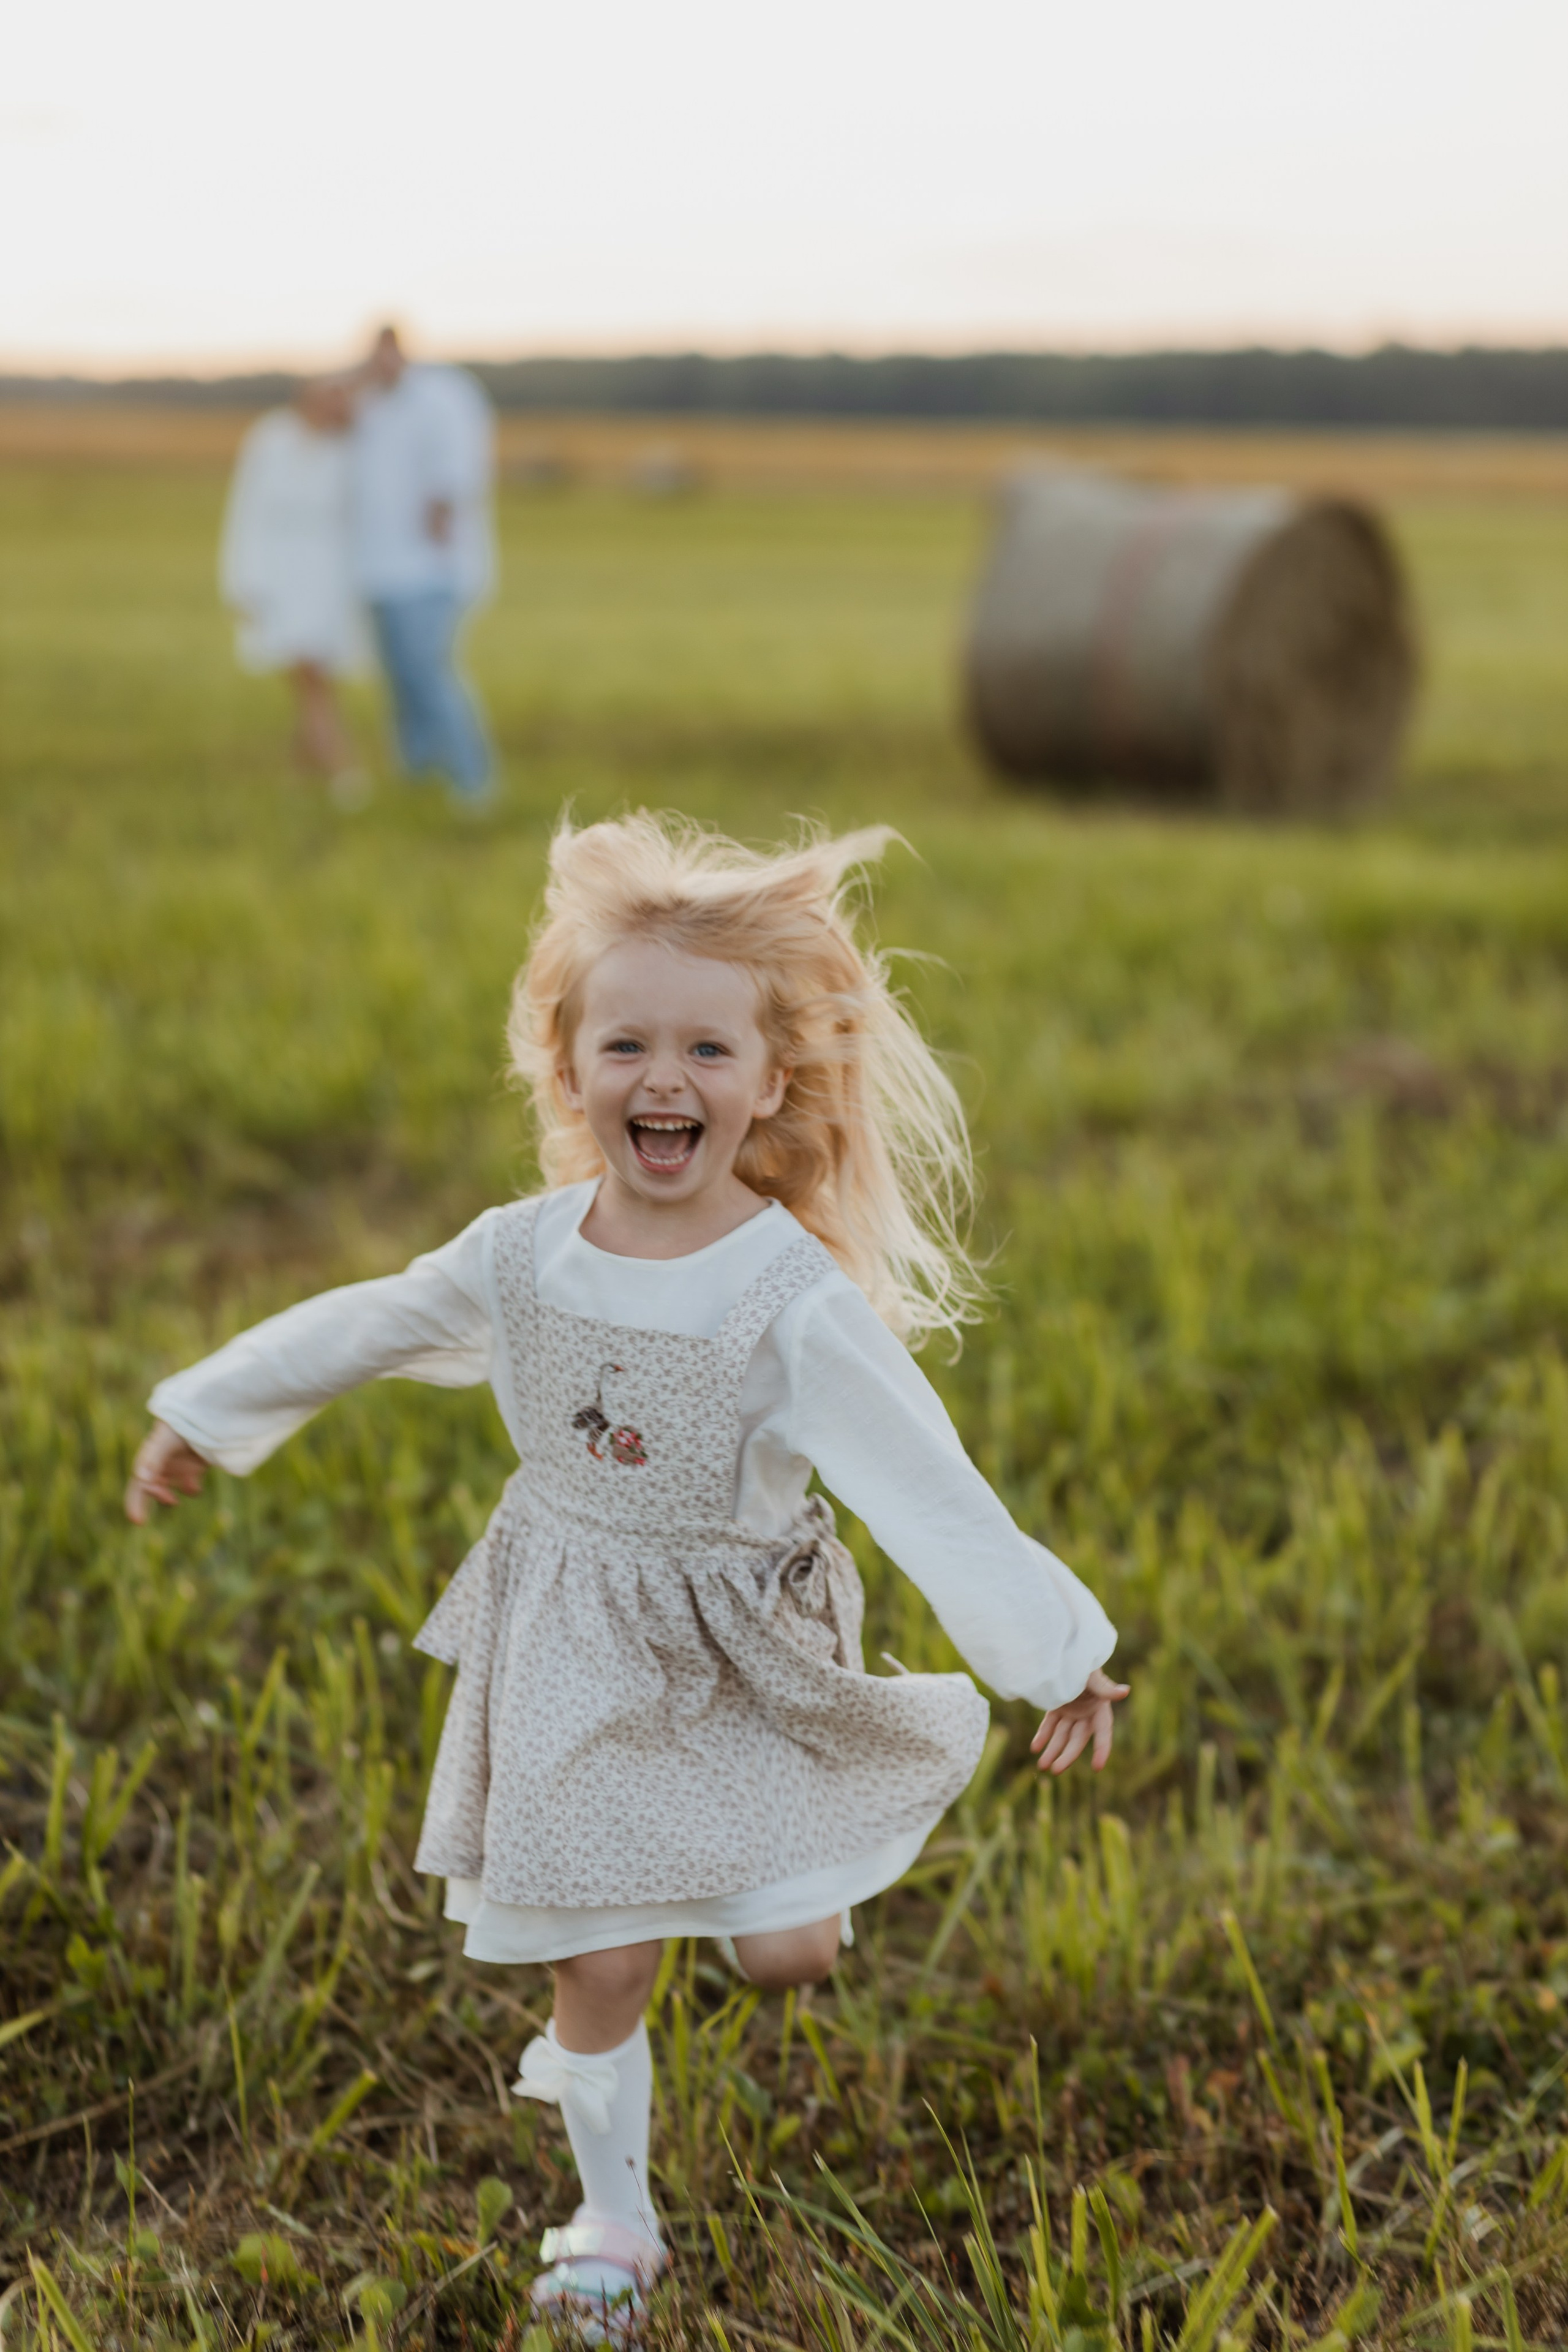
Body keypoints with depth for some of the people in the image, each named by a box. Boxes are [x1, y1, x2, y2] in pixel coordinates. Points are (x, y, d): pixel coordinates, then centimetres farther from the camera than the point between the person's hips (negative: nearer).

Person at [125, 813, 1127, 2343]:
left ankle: (759, 1881, 36)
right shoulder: (523, 1254, -9)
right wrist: (206, 1415, 20)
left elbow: (930, 1491, -21)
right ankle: (614, 2221, 31)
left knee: (788, 1952, -2)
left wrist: (1055, 1657, -20)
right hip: (573, 1656, 2)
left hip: (741, 1658, -2)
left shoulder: (799, 1302, -20)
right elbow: (359, 1330, 8)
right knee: (600, 1964, 7)